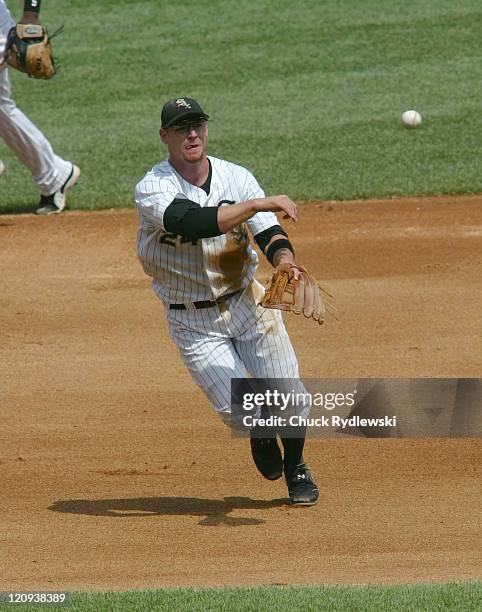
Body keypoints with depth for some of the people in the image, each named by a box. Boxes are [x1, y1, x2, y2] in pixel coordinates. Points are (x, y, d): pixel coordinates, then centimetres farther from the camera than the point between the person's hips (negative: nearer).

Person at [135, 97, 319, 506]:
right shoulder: (152, 189, -16)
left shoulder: (236, 177, -4)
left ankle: (296, 468, 30)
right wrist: (258, 204, -40)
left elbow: (270, 234, -12)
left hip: (248, 302, 3)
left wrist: (285, 262, -35)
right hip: (194, 323, -3)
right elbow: (193, 223, -35)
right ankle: (261, 438, 27)